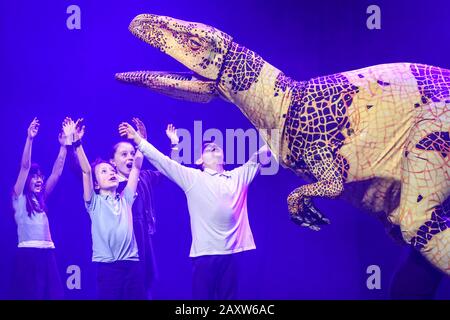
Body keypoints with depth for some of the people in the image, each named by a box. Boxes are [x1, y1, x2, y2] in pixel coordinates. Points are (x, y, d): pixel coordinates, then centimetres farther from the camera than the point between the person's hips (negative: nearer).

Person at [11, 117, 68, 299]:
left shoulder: (40, 199, 18)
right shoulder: (19, 199, 5)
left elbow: (56, 173, 14)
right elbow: (24, 167, -5)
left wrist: (63, 146, 9)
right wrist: (30, 139, -13)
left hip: (47, 253, 6)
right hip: (27, 254, -6)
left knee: (52, 293, 0)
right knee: (30, 295, -7)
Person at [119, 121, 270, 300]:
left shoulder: (239, 176, 18)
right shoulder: (192, 177, 7)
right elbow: (162, 161, 2)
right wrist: (138, 140, -4)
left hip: (233, 251, 3)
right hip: (205, 252, -3)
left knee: (229, 297, 6)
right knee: (202, 297, -1)